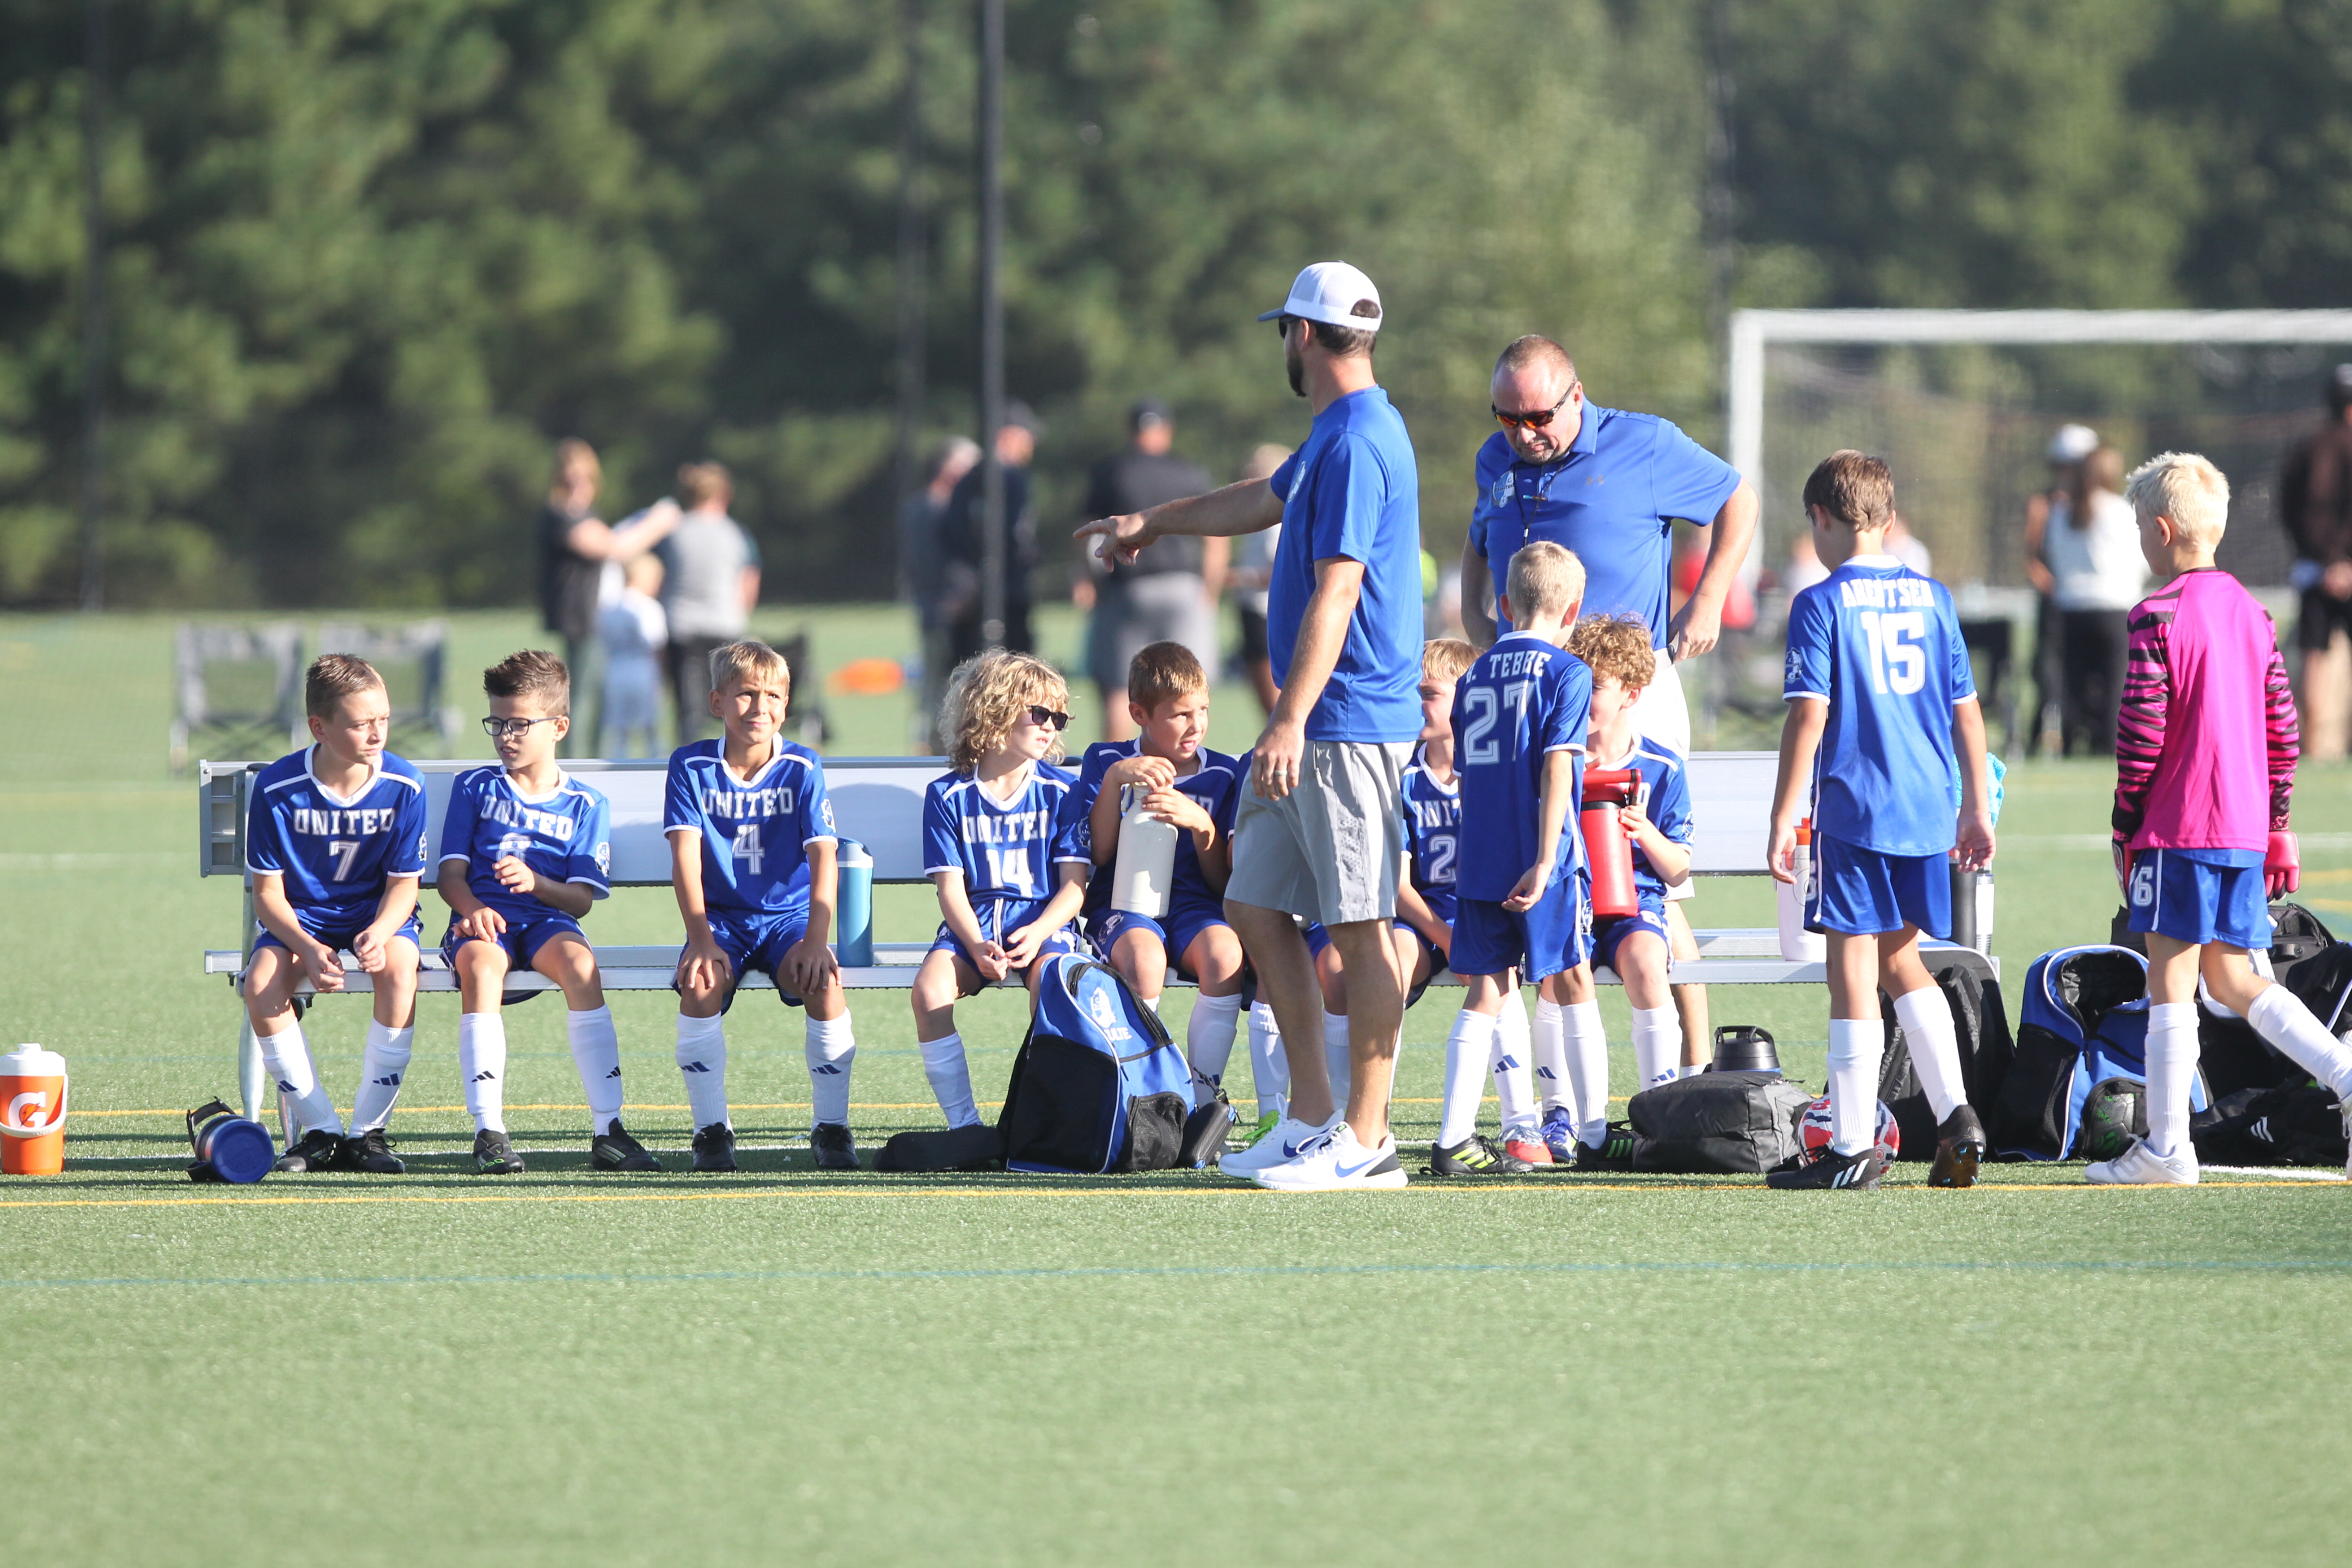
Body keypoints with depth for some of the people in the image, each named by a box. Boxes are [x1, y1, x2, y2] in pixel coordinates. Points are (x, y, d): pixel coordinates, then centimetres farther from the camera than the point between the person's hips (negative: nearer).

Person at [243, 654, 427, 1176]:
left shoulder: (403, 786, -11)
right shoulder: (278, 789, -14)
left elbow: (404, 883, -6)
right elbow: (268, 892, -9)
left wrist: (378, 934, -28)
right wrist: (309, 948, -27)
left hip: (377, 913, 0)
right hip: (300, 917, 0)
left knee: (399, 970, -34)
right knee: (262, 983, -30)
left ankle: (369, 1130, -23)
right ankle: (318, 1129, -17)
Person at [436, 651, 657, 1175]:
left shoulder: (584, 805, 12)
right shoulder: (475, 788, 15)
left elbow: (581, 899, 3)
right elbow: (451, 874, 7)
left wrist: (536, 883, -17)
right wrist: (472, 908, -15)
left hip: (547, 919, 0)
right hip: (483, 919, 0)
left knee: (579, 963, -35)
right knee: (481, 967, -37)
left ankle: (608, 1129, -35)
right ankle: (488, 1131, -41)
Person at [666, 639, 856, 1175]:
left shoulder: (802, 769, -3)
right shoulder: (691, 767, -3)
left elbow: (822, 858, -11)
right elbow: (686, 857, -12)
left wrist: (815, 940, -25)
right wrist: (702, 941, -24)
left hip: (788, 914, 0)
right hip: (721, 916, 0)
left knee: (824, 983, -29)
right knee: (700, 985, -31)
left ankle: (831, 1128, -13)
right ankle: (712, 1130, -18)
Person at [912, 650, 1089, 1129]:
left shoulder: (1060, 791, 5)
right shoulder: (949, 796, 4)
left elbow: (1074, 885, 1)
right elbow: (950, 887, 0)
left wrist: (1039, 931, -18)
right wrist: (977, 946, -18)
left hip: (1044, 921, -1)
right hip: (972, 925, 1)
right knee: (930, 988, -29)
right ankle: (963, 1122, -21)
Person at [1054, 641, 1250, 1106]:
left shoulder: (1222, 774, 9)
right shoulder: (1105, 762, 9)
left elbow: (1222, 883, 7)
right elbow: (1097, 854, 0)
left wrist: (1201, 824, -12)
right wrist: (1115, 779, -10)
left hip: (1193, 901, 1)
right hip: (1123, 902, -1)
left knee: (1224, 953, -35)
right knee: (1142, 956, -38)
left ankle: (1203, 1099, -28)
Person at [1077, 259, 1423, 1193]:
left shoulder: (1358, 444, -16)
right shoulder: (1337, 435, 17)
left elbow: (1336, 592, -22)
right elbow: (1262, 503, 36)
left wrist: (1291, 720, -26)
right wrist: (1151, 523, 50)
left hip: (1348, 723, -11)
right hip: (1312, 731, 11)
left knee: (1359, 929, -7)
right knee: (1256, 908, 12)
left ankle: (1366, 1142, -5)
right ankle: (1311, 1117, 15)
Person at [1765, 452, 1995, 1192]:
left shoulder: (1822, 604, -7)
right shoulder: (1932, 597, 9)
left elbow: (1808, 719, -12)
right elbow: (1966, 713, 12)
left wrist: (1782, 821, -8)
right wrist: (1977, 812, 19)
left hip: (1851, 809, -5)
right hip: (1926, 811, 5)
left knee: (1853, 970, -1)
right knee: (1900, 961, 19)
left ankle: (1854, 1146, 0)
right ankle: (1954, 1113, 9)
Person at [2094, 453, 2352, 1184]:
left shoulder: (2160, 617, -11)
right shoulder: (2249, 611, 12)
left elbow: (2141, 738, -13)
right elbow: (2282, 730, 15)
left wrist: (2125, 829, -3)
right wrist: (2277, 830, 20)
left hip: (2179, 825, -7)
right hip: (2246, 829, 8)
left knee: (2171, 978, -2)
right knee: (2231, 979, 16)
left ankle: (2166, 1146, 0)